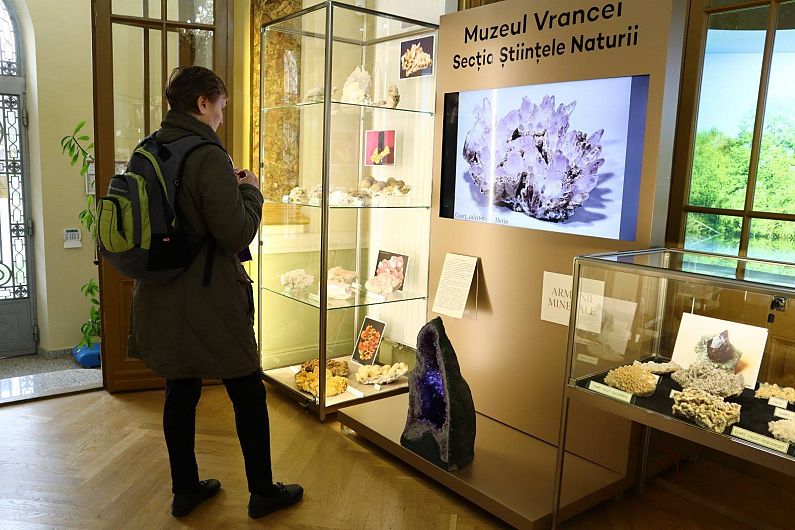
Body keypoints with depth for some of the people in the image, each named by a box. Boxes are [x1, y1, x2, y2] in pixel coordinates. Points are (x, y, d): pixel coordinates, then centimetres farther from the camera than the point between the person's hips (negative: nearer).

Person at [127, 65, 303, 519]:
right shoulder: (209, 156, -19)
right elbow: (238, 234, -22)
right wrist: (251, 191, -5)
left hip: (161, 295, 8)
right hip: (209, 299, -7)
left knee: (180, 393, 17)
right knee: (249, 393, 8)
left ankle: (185, 490, 31)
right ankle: (263, 493, 22)